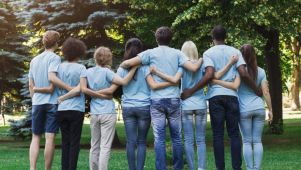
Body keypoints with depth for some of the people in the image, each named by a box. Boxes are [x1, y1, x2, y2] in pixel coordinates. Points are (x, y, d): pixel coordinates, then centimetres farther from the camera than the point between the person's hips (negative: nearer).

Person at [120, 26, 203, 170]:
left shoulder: (151, 53, 1)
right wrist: (201, 60, 14)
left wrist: (122, 66, 17)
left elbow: (127, 63, -5)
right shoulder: (177, 53, 3)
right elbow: (193, 68, -6)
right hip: (173, 99, 1)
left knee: (159, 138, 0)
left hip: (156, 100, -1)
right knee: (176, 137, 10)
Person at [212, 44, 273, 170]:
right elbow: (266, 92, 4)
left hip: (244, 109, -3)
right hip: (259, 108, 3)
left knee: (247, 141, 3)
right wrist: (270, 110, 11)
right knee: (257, 140, 6)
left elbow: (235, 85, -22)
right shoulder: (261, 71, 5)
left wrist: (215, 81, -19)